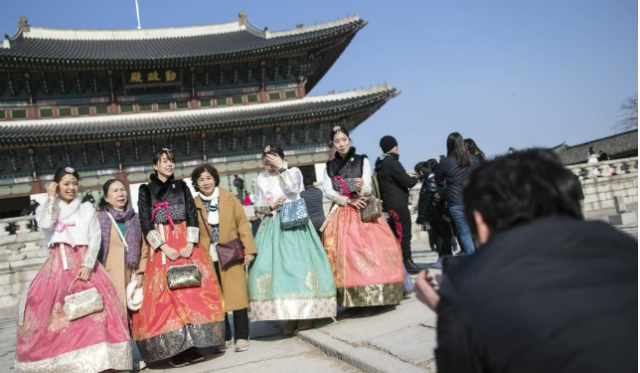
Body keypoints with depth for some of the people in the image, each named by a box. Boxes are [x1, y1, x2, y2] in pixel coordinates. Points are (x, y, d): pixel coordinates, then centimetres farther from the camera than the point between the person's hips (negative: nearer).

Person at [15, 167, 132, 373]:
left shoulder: (87, 209, 15)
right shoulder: (45, 208, 14)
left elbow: (95, 239, 5)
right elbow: (46, 224, -10)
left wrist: (88, 265, -9)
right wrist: (51, 197, 1)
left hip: (83, 264, 0)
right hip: (58, 266, 0)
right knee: (51, 310, -12)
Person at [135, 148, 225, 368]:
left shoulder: (181, 187, 12)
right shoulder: (145, 190, 5)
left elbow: (193, 216, 5)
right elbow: (145, 223, -3)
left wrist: (190, 244, -10)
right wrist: (165, 247, -14)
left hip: (186, 244, 2)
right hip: (161, 248, -2)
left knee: (195, 290, -3)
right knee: (166, 295, -6)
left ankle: (191, 345, 5)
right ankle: (173, 349, 0)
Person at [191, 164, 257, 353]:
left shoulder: (229, 198, 3)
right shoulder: (194, 205, 4)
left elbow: (242, 224, 1)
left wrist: (248, 250, -6)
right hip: (208, 258, 1)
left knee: (237, 295, 0)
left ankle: (241, 337, 9)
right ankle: (225, 337, 18)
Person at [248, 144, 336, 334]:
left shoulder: (293, 171, 4)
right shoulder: (261, 178, 12)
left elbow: (293, 190, -16)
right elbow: (257, 206, 10)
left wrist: (281, 169, -12)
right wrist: (271, 207, -8)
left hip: (295, 224, -3)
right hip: (272, 227, 3)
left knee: (299, 264, -8)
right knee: (274, 266, -6)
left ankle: (306, 312, 1)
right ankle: (290, 314, 0)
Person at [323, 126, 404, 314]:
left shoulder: (362, 161, 6)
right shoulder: (329, 166, 12)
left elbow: (368, 189, -4)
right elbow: (328, 192, 2)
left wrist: (361, 188, -28)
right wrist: (349, 200, -13)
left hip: (363, 213, -2)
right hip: (340, 215, 2)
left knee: (368, 251, -11)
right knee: (344, 254, -7)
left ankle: (372, 299, -7)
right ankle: (353, 301, -3)